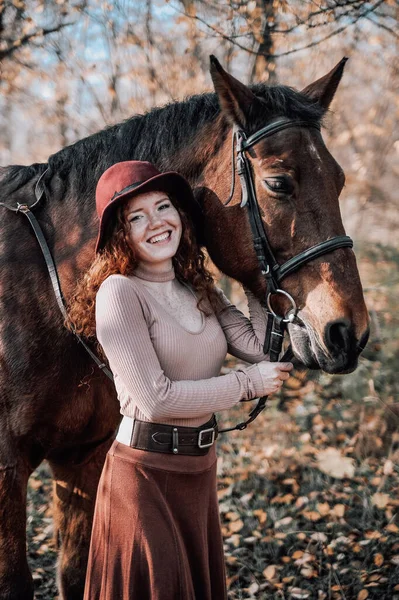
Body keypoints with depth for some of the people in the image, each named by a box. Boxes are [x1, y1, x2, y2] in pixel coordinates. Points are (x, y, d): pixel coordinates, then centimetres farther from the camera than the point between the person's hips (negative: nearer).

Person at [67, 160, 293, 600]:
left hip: (201, 469, 7)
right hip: (146, 475, -7)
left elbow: (262, 347, -2)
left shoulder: (200, 291, 7)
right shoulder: (119, 292, -16)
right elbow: (156, 398, -21)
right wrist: (248, 384, -14)